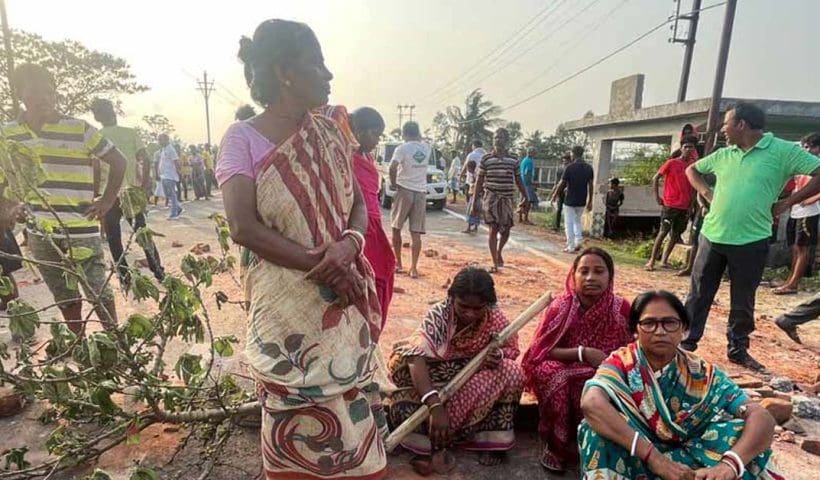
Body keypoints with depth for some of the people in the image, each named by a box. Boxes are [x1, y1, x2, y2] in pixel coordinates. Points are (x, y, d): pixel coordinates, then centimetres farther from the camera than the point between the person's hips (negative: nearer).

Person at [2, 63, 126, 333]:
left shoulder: (80, 129, -7)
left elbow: (119, 161, -2)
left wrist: (107, 201, -5)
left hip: (82, 229, -4)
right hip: (40, 232, 4)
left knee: (97, 292, 2)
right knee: (64, 297, 15)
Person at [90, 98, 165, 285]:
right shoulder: (131, 132, 1)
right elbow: (145, 159, -5)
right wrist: (143, 184, 4)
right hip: (132, 190, 2)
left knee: (113, 238, 9)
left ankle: (125, 276, 11)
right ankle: (158, 271, 13)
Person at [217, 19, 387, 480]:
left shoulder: (330, 133, 6)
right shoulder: (243, 138, -7)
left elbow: (359, 205, 7)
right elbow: (244, 226, -16)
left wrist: (349, 243, -15)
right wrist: (319, 264, -18)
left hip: (344, 300, 4)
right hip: (286, 306, -4)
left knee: (353, 410, 12)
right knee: (294, 418, 10)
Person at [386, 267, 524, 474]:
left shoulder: (495, 317, -17)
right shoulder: (438, 314, -27)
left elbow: (511, 349, -2)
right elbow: (417, 357, -41)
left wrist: (499, 356, -28)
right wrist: (435, 405, -53)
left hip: (478, 381, 2)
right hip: (439, 378, -2)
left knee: (512, 373, -24)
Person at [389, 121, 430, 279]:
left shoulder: (402, 148, -7)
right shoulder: (427, 147, 7)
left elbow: (392, 167, -21)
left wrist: (393, 183, -7)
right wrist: (418, 136, 24)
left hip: (404, 190, -3)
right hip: (421, 192, 4)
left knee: (396, 228, 12)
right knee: (416, 233, 2)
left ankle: (398, 263, 18)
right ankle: (414, 268, -1)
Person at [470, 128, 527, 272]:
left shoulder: (513, 160, 7)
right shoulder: (486, 159, 1)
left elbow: (518, 180, 14)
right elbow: (479, 180, 3)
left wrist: (524, 196, 4)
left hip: (507, 198, 3)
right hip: (491, 197, -3)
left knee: (506, 230, 6)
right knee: (494, 229, -4)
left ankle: (499, 252, 36)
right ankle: (495, 263, 2)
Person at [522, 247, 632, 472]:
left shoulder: (621, 309, -9)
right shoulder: (560, 306, -13)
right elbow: (541, 352, -14)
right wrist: (583, 352, -25)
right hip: (563, 371, -1)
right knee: (556, 379, -32)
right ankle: (557, 447, -9)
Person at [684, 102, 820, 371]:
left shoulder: (783, 151, -6)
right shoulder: (723, 155, 8)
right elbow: (692, 170, 24)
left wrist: (786, 203, -9)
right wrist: (706, 193, 8)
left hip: (750, 241, -3)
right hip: (713, 236, 4)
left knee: (743, 301, 11)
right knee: (698, 294, 8)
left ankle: (738, 350, 27)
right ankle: (687, 341, 20)